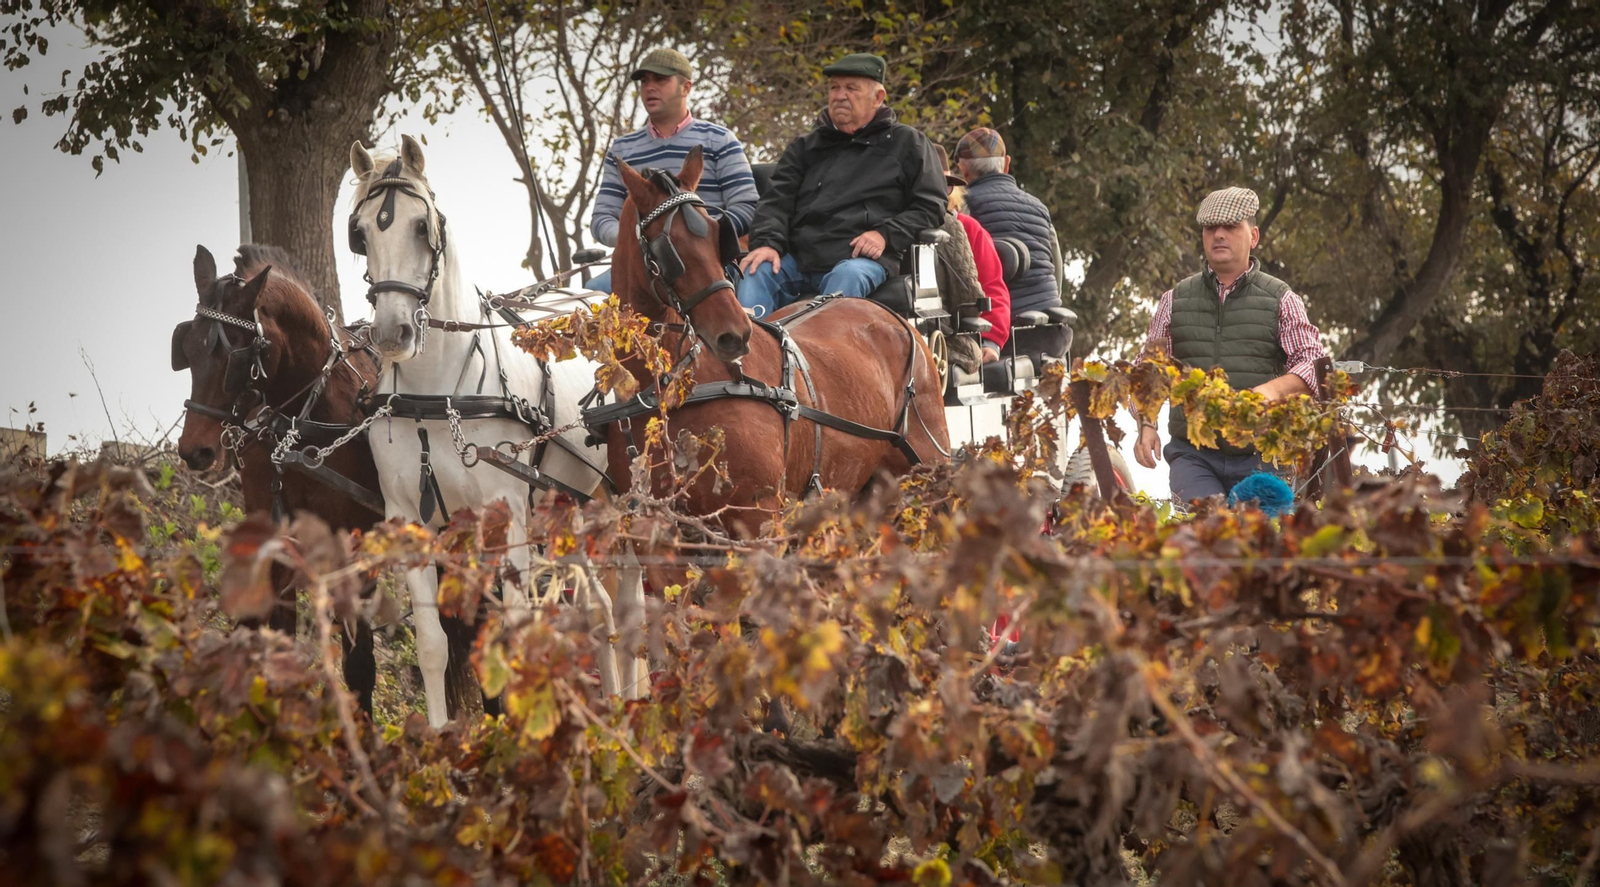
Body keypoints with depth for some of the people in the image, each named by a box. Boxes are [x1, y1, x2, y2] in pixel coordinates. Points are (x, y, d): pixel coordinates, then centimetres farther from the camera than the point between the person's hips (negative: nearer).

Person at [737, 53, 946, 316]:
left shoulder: (907, 144, 17)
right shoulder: (805, 147, 26)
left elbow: (930, 206, 11)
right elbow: (777, 201, 15)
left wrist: (886, 235, -7)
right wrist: (767, 242, -8)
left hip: (864, 259, -4)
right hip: (797, 258, 4)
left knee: (848, 277, -38)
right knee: (756, 272, -26)